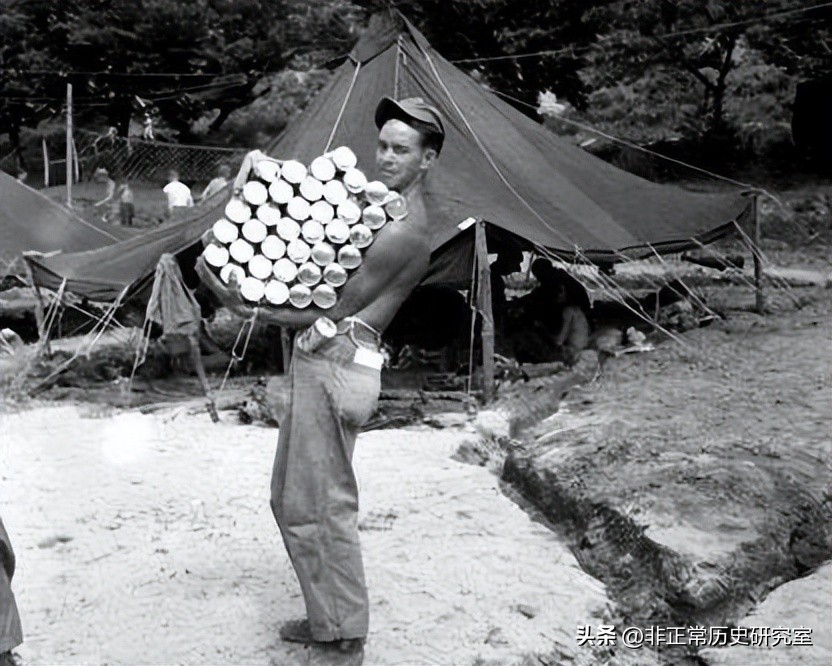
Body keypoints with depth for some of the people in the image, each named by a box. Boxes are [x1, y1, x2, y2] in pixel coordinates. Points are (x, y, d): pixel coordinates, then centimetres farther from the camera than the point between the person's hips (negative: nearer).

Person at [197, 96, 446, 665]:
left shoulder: (403, 233, -14)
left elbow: (332, 311, -14)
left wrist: (248, 308, -12)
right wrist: (260, 168, 4)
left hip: (337, 366, -10)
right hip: (320, 362, 10)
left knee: (320, 507, -4)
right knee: (292, 499, 17)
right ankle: (329, 618, 29)